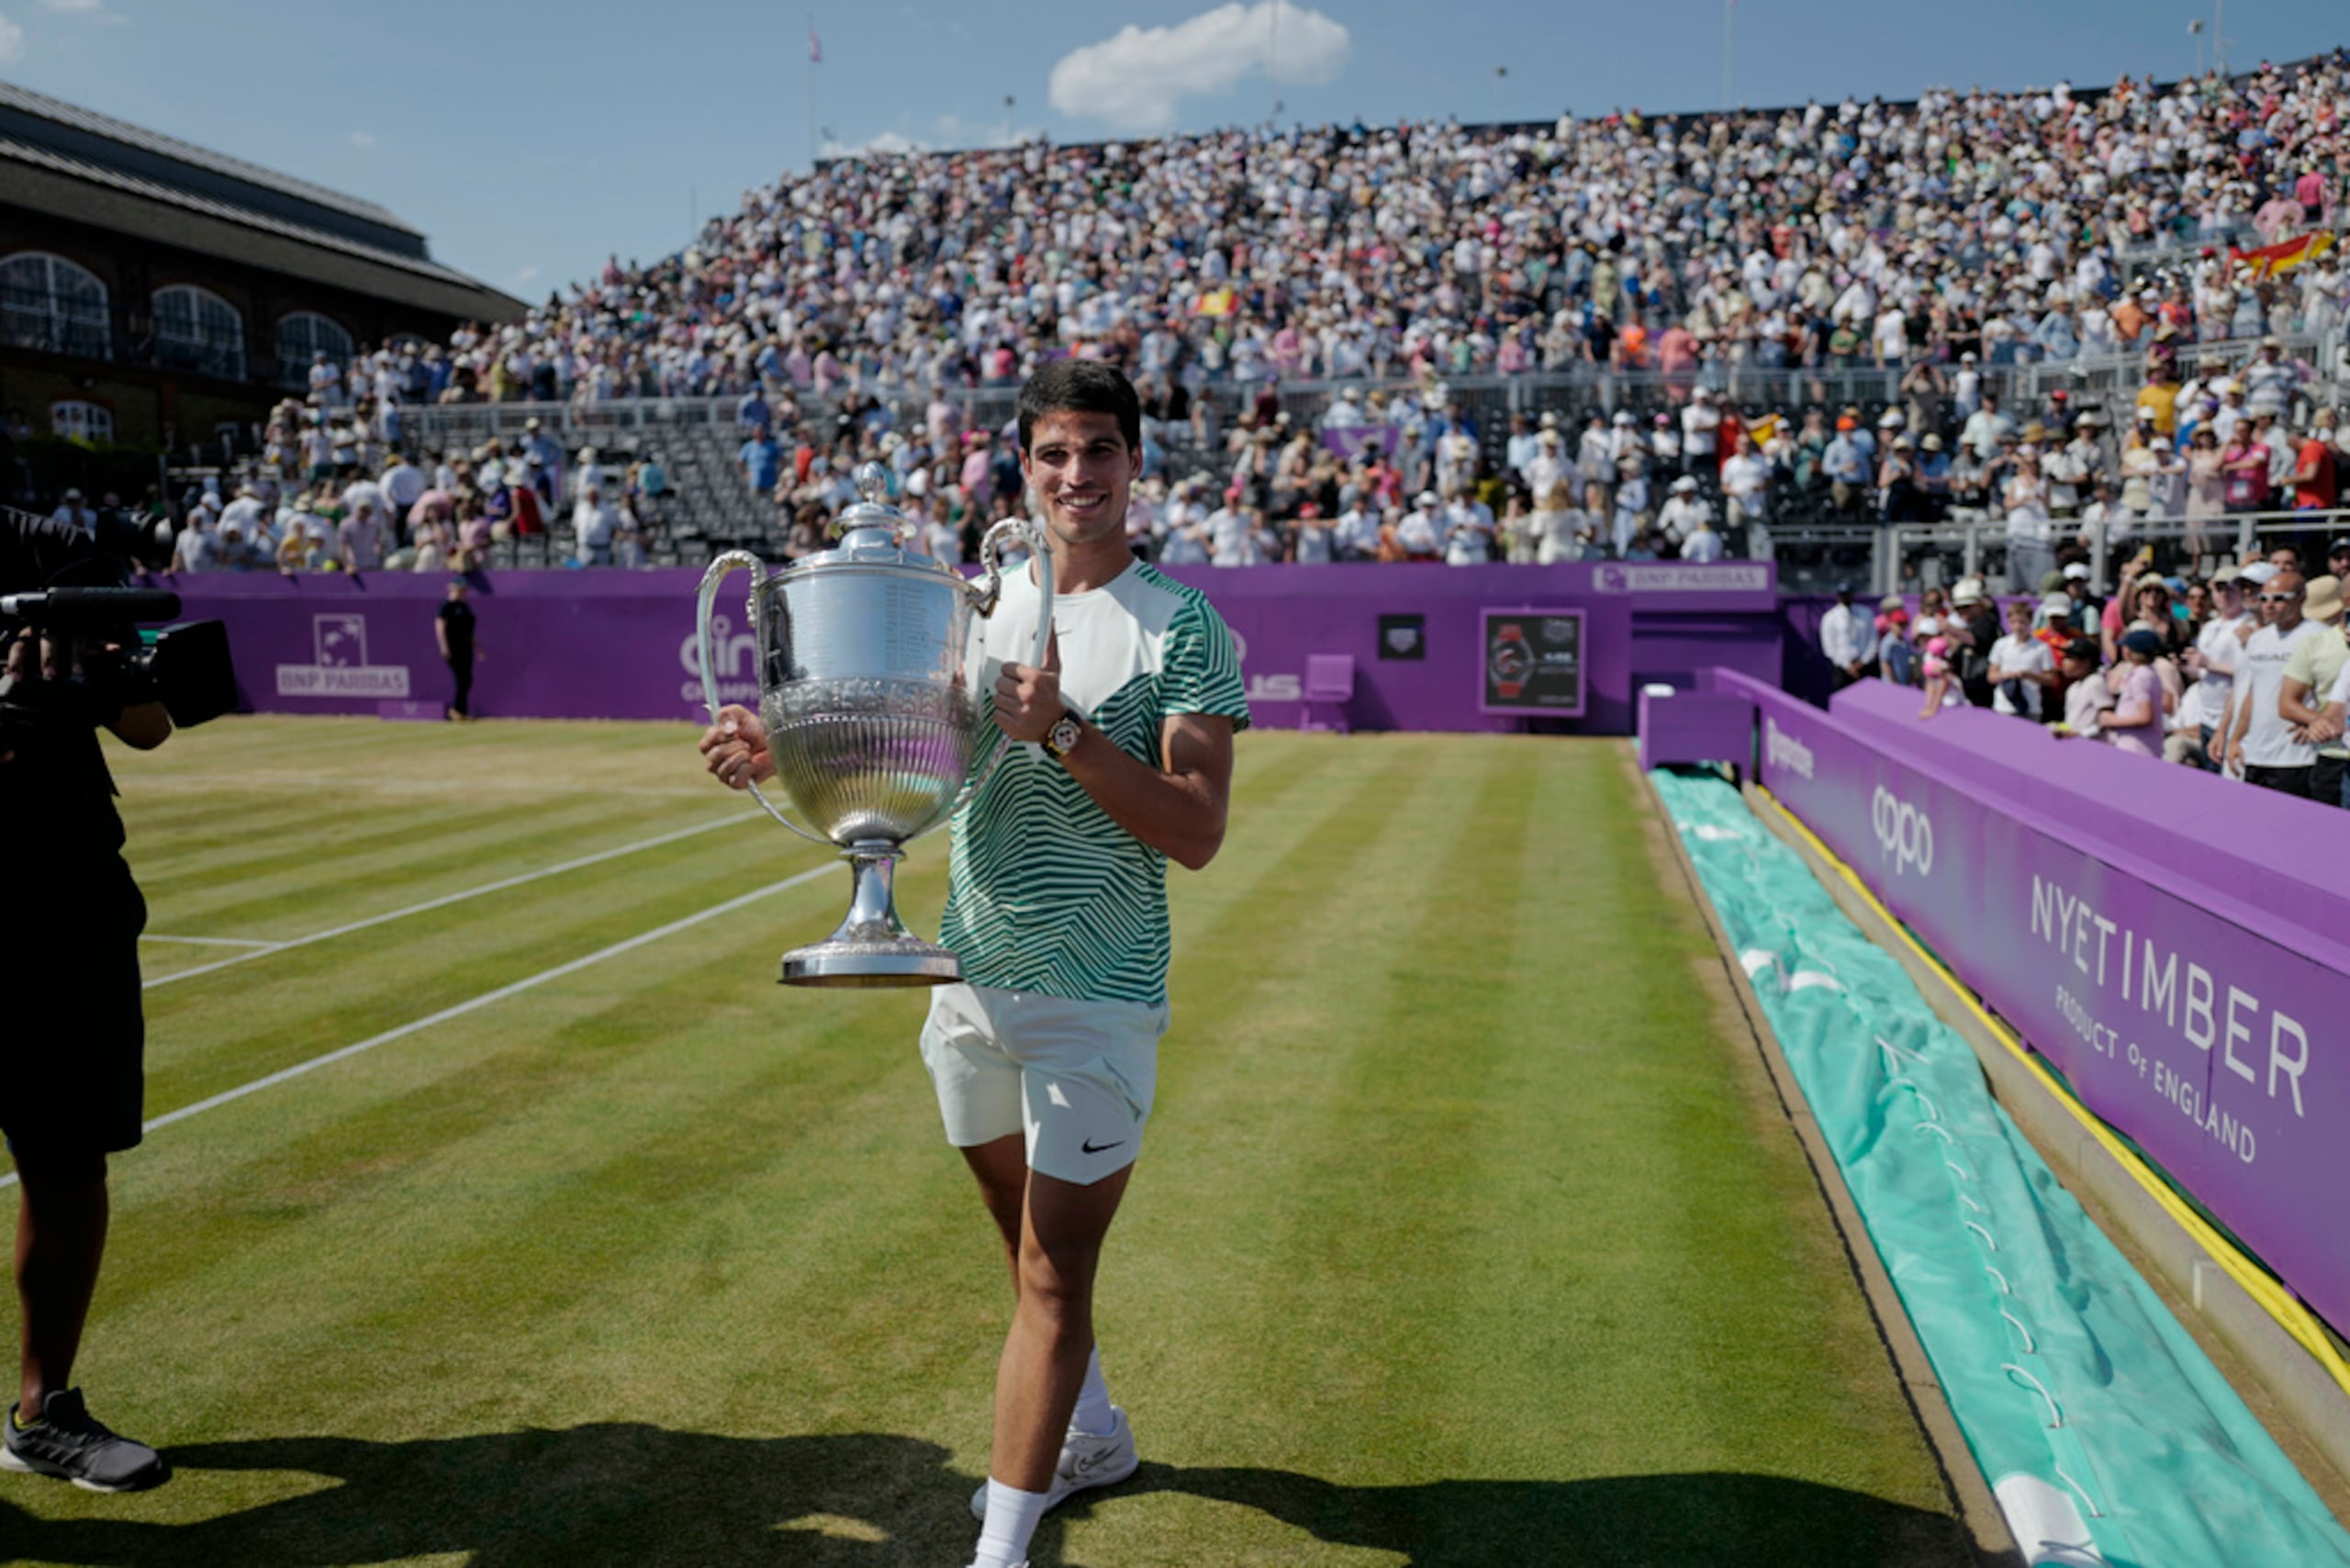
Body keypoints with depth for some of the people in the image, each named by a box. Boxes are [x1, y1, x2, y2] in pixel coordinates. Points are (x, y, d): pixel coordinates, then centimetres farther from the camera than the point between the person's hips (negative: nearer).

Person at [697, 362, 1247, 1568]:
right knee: (1026, 1239, 21)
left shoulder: (1183, 630, -8)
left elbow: (1196, 834, -15)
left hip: (1095, 999, -6)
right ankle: (1091, 1434, 43)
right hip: (971, 983, 6)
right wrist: (782, 749, -6)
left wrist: (1065, 735, -26)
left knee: (1054, 1272, -1)